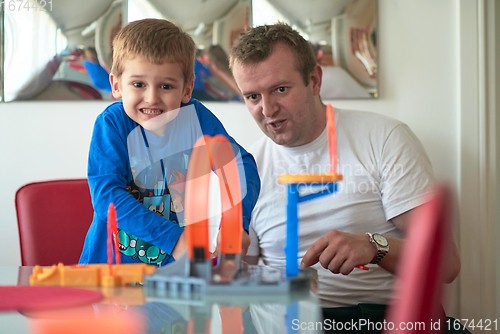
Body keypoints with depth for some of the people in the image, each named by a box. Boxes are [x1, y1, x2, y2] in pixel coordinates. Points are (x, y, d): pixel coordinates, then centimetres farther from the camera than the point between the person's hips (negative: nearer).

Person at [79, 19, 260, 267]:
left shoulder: (196, 117, -2)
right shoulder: (112, 123, -11)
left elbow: (241, 165, -1)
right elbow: (107, 195, -19)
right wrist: (173, 238, -28)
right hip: (113, 262, -3)